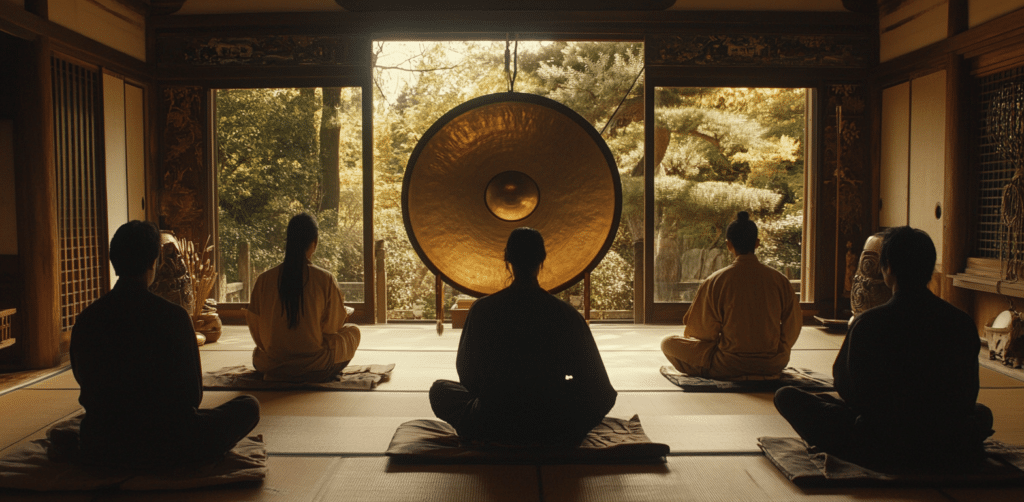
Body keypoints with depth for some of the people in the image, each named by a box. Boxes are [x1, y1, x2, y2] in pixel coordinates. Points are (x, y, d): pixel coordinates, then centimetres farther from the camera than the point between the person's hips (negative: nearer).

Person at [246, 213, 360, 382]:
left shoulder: (264, 280, -7)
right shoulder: (326, 279, -14)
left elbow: (256, 329, 3)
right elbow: (332, 327, -3)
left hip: (272, 367, 4)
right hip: (316, 368, -4)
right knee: (353, 330, 22)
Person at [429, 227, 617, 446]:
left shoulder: (481, 309, -8)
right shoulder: (566, 315, -9)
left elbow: (467, 376, 5)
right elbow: (602, 394, -2)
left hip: (489, 430, -1)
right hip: (556, 435, 1)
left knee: (440, 388, 25)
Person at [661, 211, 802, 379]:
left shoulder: (715, 282, -15)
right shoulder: (779, 280, -7)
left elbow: (704, 332, -8)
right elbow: (793, 327, 1)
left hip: (729, 368, -5)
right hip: (773, 365, 5)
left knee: (668, 342, 9)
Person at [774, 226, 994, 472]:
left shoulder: (867, 324, -19)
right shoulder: (963, 323, -9)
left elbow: (846, 389, -6)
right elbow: (968, 398, 3)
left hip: (882, 453, -3)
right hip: (947, 451, 3)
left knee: (786, 396, 5)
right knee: (982, 412, 38)